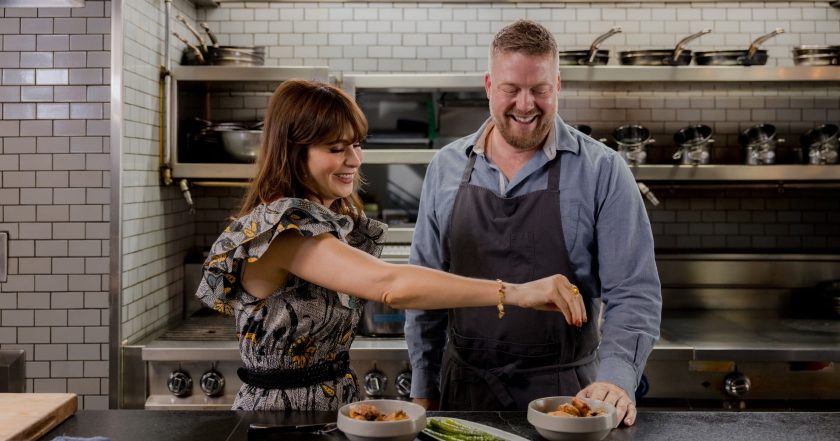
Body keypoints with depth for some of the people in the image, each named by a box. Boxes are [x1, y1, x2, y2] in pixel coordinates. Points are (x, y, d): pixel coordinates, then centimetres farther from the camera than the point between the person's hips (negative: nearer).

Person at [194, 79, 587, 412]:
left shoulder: (342, 222, 5)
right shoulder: (281, 227, -22)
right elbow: (390, 285, -34)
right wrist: (516, 293, -35)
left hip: (339, 402, 8)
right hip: (281, 412, -8)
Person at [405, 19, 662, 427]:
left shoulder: (602, 171, -9)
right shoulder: (445, 168, 0)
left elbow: (632, 294, -9)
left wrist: (615, 378, -24)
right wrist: (423, 391, 6)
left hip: (563, 392, -2)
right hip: (463, 390, 3)